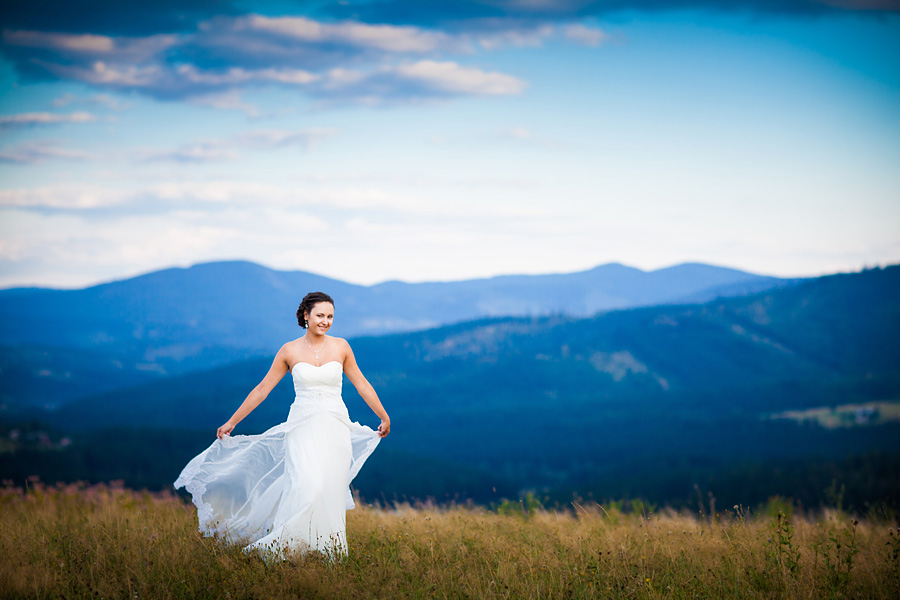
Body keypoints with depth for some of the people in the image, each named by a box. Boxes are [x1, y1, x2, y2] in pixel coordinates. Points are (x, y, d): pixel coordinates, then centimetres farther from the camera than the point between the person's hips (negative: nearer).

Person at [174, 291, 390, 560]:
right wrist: (232, 422, 7)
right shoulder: (290, 351, 2)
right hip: (303, 428, -2)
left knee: (330, 490, -4)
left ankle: (326, 548, 7)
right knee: (306, 486, -21)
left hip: (336, 428, 2)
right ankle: (285, 544, -13)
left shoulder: (340, 347, 6)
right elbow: (262, 389, 6)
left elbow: (361, 384, 16)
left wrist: (384, 417, 22)